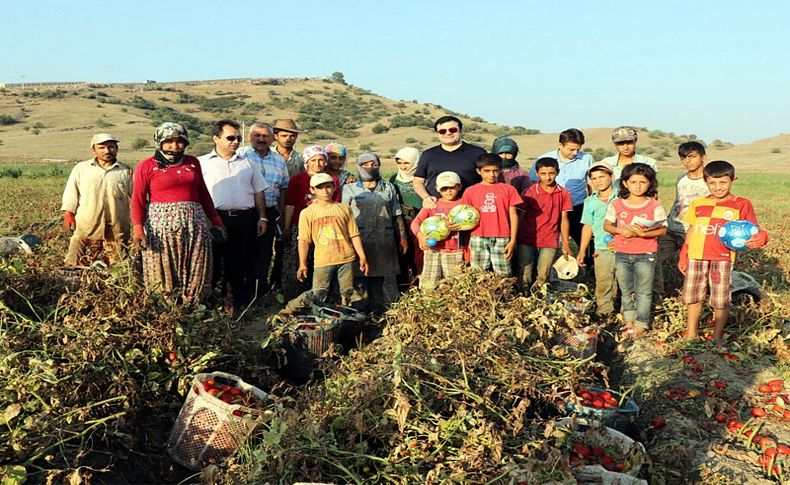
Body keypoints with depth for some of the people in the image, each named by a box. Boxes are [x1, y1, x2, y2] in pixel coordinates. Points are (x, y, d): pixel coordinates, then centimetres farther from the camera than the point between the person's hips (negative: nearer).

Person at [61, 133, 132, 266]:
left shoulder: (126, 171, 9)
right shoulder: (81, 168, 10)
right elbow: (71, 193, 9)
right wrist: (68, 215, -1)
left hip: (116, 229, 0)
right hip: (86, 227, 0)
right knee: (78, 263, -4)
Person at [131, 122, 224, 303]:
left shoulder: (192, 163, 14)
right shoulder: (146, 166, 2)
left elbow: (203, 194, 19)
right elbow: (138, 199, -3)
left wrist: (216, 221, 16)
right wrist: (138, 227, -17)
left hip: (194, 223, 4)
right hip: (161, 224, -3)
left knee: (195, 273, 2)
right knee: (164, 273, 0)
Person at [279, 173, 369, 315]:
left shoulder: (344, 209, 7)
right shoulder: (307, 213, 2)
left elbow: (354, 235, 8)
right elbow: (304, 240, -1)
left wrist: (362, 257, 4)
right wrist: (302, 264, -5)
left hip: (346, 258, 3)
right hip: (323, 260, -2)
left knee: (347, 294, 7)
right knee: (317, 295, -3)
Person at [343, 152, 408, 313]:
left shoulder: (388, 188, 15)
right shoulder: (349, 189, 8)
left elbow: (397, 216, 15)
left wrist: (402, 238, 11)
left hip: (385, 243, 2)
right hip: (360, 242, -2)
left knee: (386, 278, 3)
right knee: (361, 279, -1)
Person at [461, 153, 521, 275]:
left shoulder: (508, 189, 5)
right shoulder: (470, 191, 8)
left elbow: (513, 216, 5)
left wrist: (513, 241, 0)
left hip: (501, 239, -1)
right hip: (478, 239, 1)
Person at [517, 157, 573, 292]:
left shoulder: (564, 194, 1)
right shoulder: (528, 193, -3)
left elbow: (563, 219, 5)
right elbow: (520, 217, 1)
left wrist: (566, 243, 5)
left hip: (550, 242, 1)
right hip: (527, 241, -1)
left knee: (541, 279, 3)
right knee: (524, 277, 1)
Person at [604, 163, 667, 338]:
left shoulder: (654, 205, -8)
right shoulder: (617, 204, -2)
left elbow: (662, 230, -8)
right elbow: (607, 225, 2)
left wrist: (643, 233, -24)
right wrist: (620, 231, -17)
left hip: (645, 255, -3)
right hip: (622, 253, 3)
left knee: (643, 291, 4)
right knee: (626, 290, 15)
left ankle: (641, 324, 15)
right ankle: (629, 320, 30)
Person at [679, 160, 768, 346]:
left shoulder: (741, 204, 2)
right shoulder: (698, 204, 11)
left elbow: (754, 230, -3)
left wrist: (760, 237, -26)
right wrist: (683, 256, 17)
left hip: (722, 258, -3)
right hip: (696, 256, 3)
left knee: (721, 300, 2)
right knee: (693, 296, 11)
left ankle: (717, 337, 18)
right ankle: (691, 334, 24)